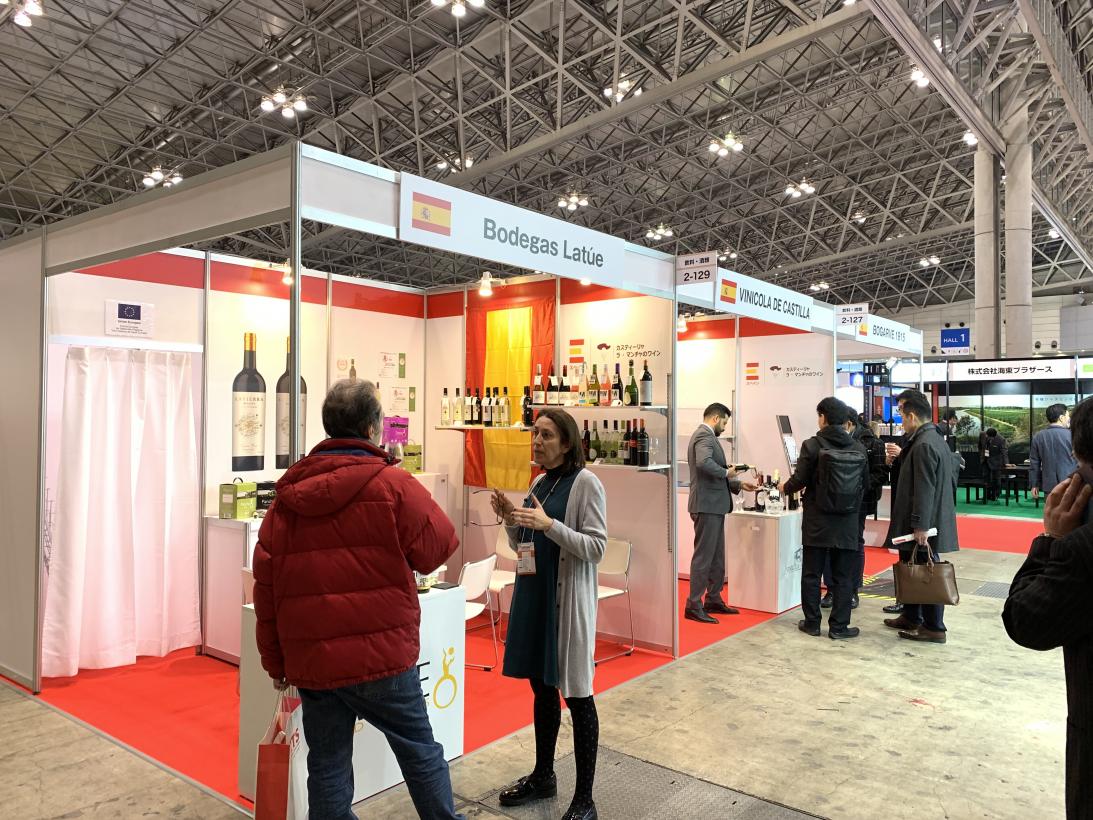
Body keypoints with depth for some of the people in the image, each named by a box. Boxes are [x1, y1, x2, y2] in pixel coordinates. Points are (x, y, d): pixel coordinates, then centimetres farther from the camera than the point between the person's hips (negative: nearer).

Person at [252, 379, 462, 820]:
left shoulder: (288, 495, 3)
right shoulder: (392, 485, -12)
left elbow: (266, 585, 5)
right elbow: (438, 547, -4)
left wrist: (276, 661, 13)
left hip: (311, 660, 4)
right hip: (381, 654, -4)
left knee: (327, 765, 15)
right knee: (420, 751, 13)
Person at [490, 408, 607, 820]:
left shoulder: (586, 483, -11)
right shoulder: (539, 482, 11)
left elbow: (596, 548, -17)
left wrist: (549, 524, -26)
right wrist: (510, 519, -3)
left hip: (567, 599, -7)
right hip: (532, 593, 7)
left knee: (577, 695, 2)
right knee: (541, 687, 18)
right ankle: (543, 776, 34)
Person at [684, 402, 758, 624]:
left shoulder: (706, 435, 20)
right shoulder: (705, 435, -13)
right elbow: (704, 462, -33)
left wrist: (739, 484, 18)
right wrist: (726, 472, -18)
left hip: (713, 505, 11)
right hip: (707, 505, -11)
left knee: (717, 556, 17)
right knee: (703, 556, -6)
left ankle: (713, 600, 27)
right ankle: (693, 606, -1)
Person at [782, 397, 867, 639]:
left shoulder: (812, 445, -11)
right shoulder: (859, 448, 0)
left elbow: (799, 480, -12)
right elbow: (865, 483, 5)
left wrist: (785, 488, 9)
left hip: (817, 521, -2)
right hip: (847, 522, 3)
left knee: (811, 573, 9)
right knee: (843, 576, 9)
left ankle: (812, 622, 15)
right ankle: (838, 626, 11)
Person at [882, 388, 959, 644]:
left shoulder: (924, 445, -20)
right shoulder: (934, 439, 12)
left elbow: (924, 489, -24)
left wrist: (921, 526, -23)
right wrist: (903, 456, 17)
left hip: (925, 525, -10)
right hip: (920, 522, 10)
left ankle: (934, 628, 12)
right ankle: (911, 617, 32)